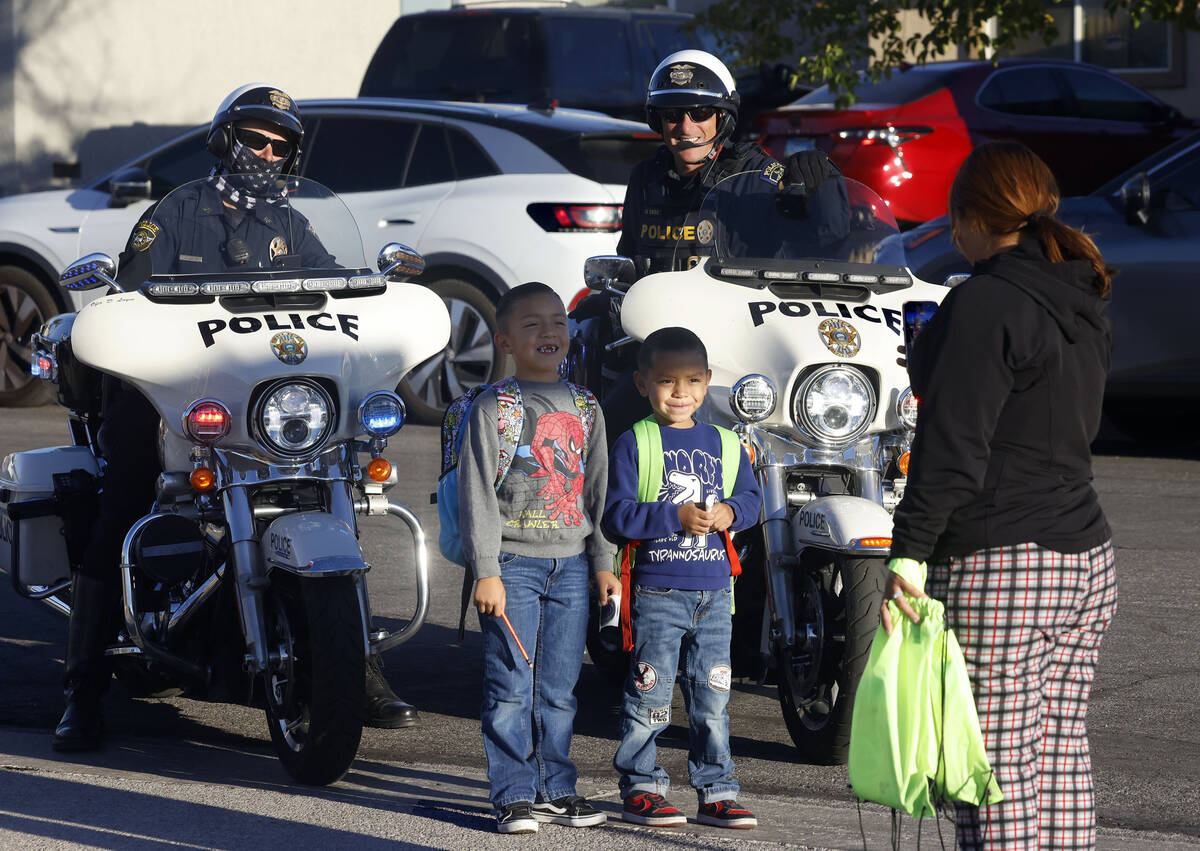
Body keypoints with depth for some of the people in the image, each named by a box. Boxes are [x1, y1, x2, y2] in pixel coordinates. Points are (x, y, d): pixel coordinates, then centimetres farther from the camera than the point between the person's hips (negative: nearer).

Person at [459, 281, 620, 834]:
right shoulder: (495, 408, -4)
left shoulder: (585, 408, 12)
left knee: (558, 689, 9)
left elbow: (597, 489, 16)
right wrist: (486, 571, -12)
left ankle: (556, 790, 17)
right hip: (513, 563, -4)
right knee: (511, 686, -4)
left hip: (570, 566, 4)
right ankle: (514, 796, 0)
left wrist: (603, 561, 11)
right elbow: (477, 493, -7)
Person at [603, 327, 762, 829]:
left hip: (713, 591, 4)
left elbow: (751, 496, 17)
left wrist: (731, 513, -5)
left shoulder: (723, 444, 11)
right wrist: (676, 518, -18)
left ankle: (716, 791, 14)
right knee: (650, 696, -2)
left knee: (712, 697, 8)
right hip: (657, 591, -4)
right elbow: (616, 516, -10)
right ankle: (641, 787, 8)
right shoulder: (633, 445, -4)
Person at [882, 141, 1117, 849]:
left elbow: (952, 447, -19)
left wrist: (906, 555, -20)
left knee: (999, 783, -7)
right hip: (1089, 561, 9)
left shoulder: (985, 304, -12)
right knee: (1062, 762, 12)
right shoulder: (1087, 306, 14)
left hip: (997, 567, -9)